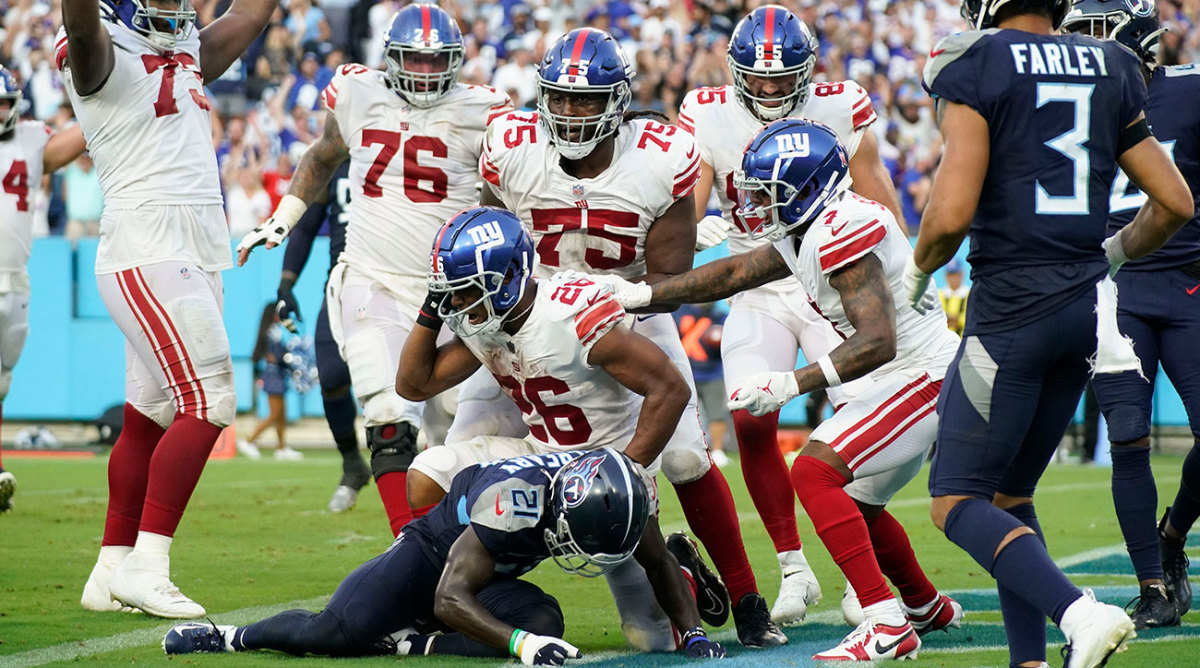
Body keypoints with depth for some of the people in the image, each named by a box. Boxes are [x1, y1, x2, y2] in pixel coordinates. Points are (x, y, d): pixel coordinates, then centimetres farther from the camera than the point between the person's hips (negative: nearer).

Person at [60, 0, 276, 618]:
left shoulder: (189, 56, 19)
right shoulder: (105, 60, -6)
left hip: (198, 257, 9)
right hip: (147, 251, -9)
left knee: (149, 416, 10)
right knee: (207, 403, -15)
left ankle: (112, 571, 14)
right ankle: (147, 566, -14)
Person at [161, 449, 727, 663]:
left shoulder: (622, 497, -20)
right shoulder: (515, 497, -39)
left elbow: (660, 564, 2)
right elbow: (450, 600, -39)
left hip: (493, 578, 5)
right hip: (432, 553, -5)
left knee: (543, 620, -30)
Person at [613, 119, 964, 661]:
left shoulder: (842, 235, -22)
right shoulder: (807, 231, 9)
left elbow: (877, 342, -28)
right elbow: (734, 274, 17)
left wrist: (791, 384, -29)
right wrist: (635, 295, 15)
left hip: (921, 375, -10)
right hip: (905, 377, 10)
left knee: (813, 472, -18)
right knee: (856, 503, 23)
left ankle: (887, 624, -24)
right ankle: (928, 608, 44)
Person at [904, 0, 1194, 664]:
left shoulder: (975, 70, -9)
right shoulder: (1112, 71, 9)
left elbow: (951, 214, -17)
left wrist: (916, 273, 3)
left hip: (1013, 305, -6)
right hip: (1086, 304, 6)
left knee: (957, 500, 0)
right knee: (1011, 494, 18)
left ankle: (1080, 612, -20)